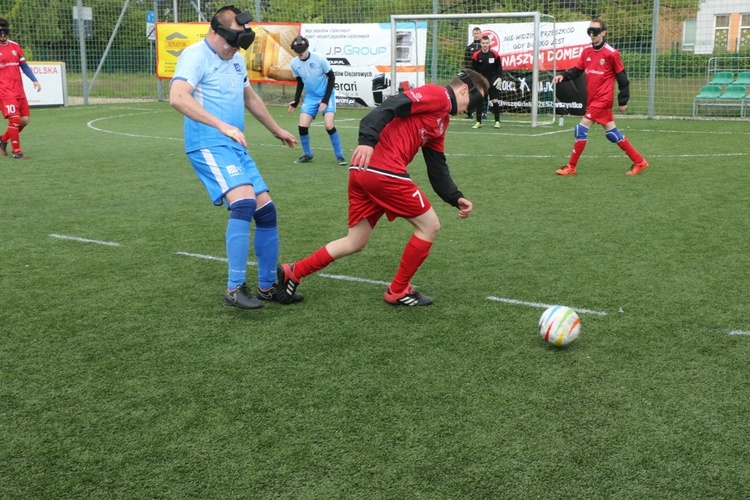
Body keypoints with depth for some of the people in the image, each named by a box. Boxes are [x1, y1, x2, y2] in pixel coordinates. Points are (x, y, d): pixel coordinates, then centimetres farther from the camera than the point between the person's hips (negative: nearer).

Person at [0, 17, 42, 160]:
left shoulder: (15, 46, 10)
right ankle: (16, 151, 0)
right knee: (14, 118, -13)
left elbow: (24, 66, 17)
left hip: (19, 89, 6)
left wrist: (34, 80, 7)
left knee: (25, 120, 4)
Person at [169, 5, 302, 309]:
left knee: (266, 211, 6)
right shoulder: (196, 56, -10)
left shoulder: (235, 60, 18)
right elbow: (178, 97, -26)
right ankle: (234, 289, -22)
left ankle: (267, 287, 20)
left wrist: (276, 130, 42)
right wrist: (223, 126, -33)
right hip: (209, 145, -9)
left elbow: (250, 98, 34)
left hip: (236, 147, 9)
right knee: (244, 202, -27)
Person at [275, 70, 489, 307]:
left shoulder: (442, 119, 27)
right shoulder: (437, 95, -2)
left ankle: (291, 273, 17)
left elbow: (437, 169, 25)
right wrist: (368, 140, -28)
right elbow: (390, 107, -17)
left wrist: (456, 199, 16)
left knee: (355, 243, 16)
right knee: (429, 225, 6)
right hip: (384, 172, -10)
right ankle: (398, 291, 15)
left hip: (362, 172, 10)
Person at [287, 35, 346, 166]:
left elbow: (331, 78, -10)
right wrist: (295, 102, 4)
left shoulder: (320, 59, -19)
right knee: (302, 126, -7)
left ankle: (340, 156, -1)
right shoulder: (294, 63, -5)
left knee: (329, 126, -18)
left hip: (326, 96, -4)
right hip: (310, 97, 4)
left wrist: (325, 100, -15)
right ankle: (307, 155, 16)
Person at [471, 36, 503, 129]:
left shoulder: (494, 54, -5)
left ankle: (497, 121, 3)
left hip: (493, 81, -1)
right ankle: (478, 122, 7)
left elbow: (499, 67, 3)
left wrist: (499, 78, -6)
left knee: (495, 100, -5)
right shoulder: (476, 55, -4)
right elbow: (473, 69, 4)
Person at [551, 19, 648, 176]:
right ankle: (639, 162, 23)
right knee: (612, 132, 12)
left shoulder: (611, 53, -11)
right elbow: (577, 70, 8)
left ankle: (571, 167, -2)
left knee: (581, 129, -12)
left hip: (603, 99, -8)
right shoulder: (586, 52, 8)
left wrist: (623, 100, -5)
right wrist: (563, 76, -12)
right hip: (592, 99, 8)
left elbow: (622, 78, -6)